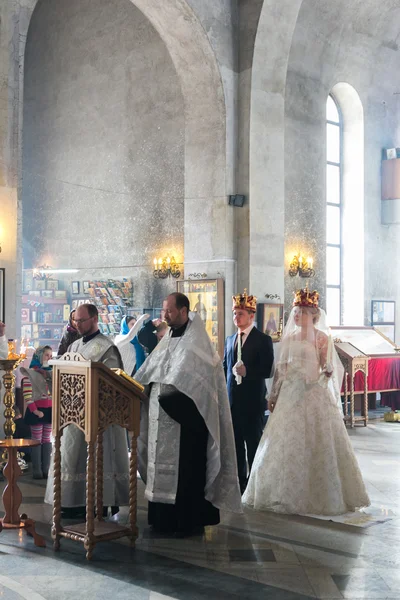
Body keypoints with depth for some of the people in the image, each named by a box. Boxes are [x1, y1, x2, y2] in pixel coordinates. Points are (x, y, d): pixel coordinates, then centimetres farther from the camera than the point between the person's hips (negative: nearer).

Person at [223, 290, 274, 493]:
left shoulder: (263, 340, -4)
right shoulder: (230, 340, 14)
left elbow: (267, 370, -12)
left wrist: (247, 371, -25)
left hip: (253, 401, -6)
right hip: (232, 400, 6)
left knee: (253, 443, 2)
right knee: (236, 443, 10)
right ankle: (239, 482, 19)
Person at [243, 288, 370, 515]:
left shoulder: (322, 338, -4)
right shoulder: (289, 338, 10)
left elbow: (328, 368, -7)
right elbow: (281, 368, 13)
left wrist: (327, 372, -30)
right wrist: (274, 395, 12)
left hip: (313, 395, -5)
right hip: (290, 395, 5)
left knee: (314, 444, -2)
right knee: (286, 444, 6)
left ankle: (317, 495, 8)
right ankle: (288, 493, 17)